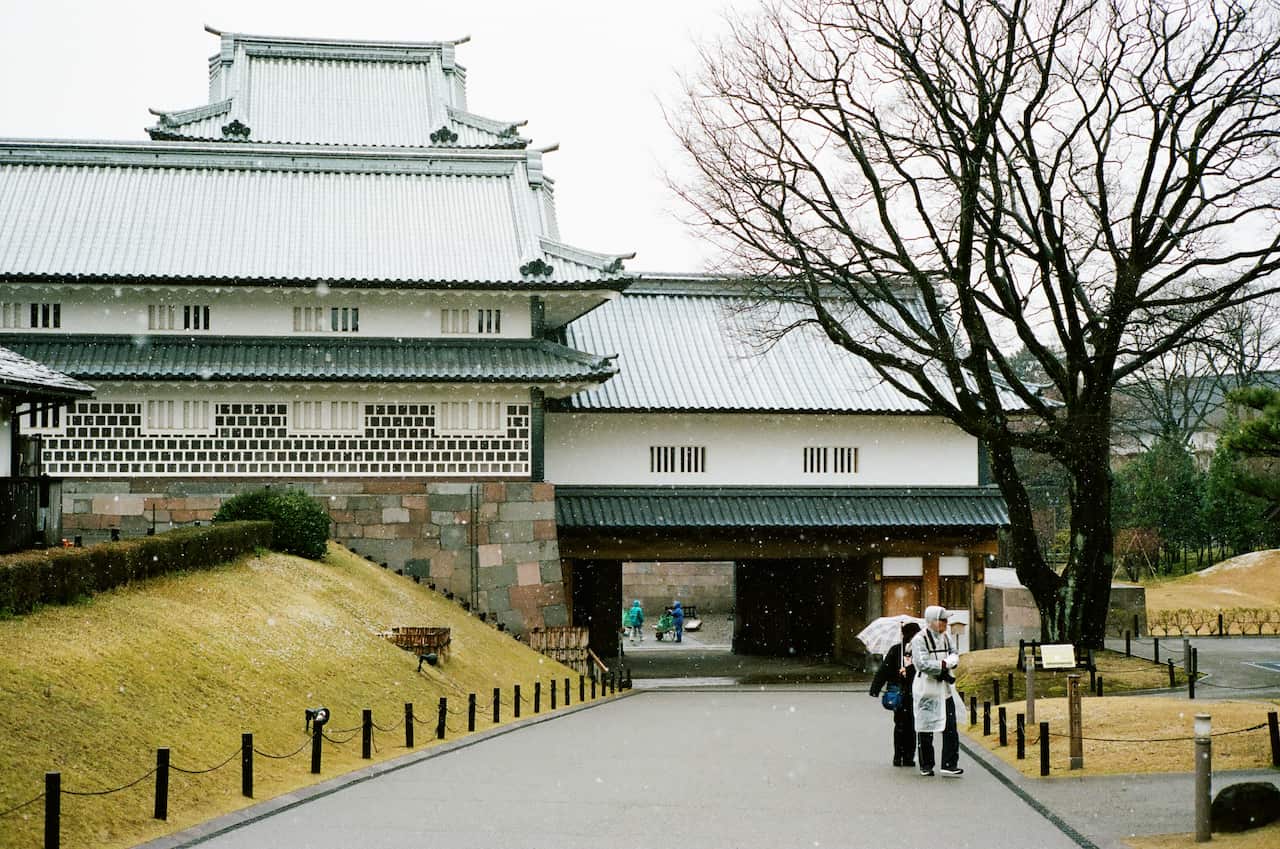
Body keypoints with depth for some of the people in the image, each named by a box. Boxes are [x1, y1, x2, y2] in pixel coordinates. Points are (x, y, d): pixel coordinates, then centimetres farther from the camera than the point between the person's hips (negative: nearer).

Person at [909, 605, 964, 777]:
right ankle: (926, 766, 13)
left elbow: (955, 657, 6)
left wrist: (943, 663, -15)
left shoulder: (947, 637, 13)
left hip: (945, 689, 6)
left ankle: (949, 765, -1)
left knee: (950, 728, -2)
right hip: (926, 688, -6)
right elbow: (922, 664, -19)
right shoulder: (919, 639, -10)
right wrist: (943, 669, -14)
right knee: (925, 729, 2)